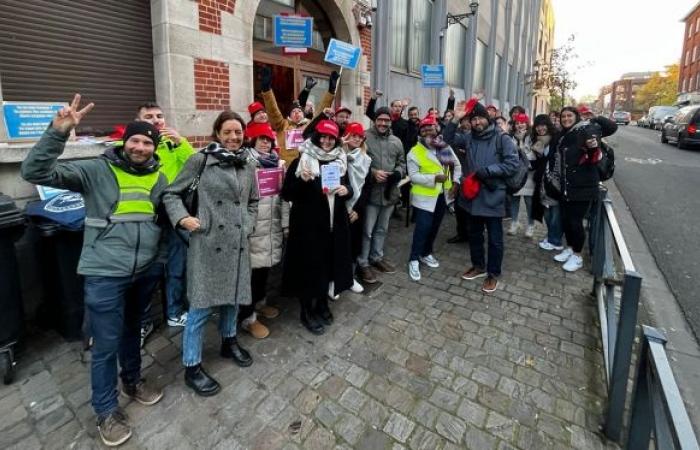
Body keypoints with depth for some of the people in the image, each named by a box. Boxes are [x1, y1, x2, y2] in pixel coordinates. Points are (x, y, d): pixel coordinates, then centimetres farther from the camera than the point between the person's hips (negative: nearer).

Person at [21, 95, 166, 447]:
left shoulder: (159, 178, 6)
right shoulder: (96, 170, -7)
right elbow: (35, 172, -15)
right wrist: (58, 132, -28)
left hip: (145, 272, 4)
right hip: (105, 273, -4)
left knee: (132, 329, 24)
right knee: (106, 344, 6)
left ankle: (132, 380, 47)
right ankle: (106, 411, 27)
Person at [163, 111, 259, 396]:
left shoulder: (248, 166, 10)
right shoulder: (201, 160, -5)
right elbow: (171, 193, 1)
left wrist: (247, 226, 6)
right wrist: (182, 217, -14)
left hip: (237, 243, 5)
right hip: (207, 242, -5)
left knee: (233, 297, 18)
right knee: (201, 305, 1)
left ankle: (229, 342, 43)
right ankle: (192, 367, 18)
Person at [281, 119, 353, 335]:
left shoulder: (340, 160, 10)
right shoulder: (301, 160, -6)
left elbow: (348, 187, 17)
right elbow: (286, 194, -8)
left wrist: (347, 190, -6)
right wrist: (302, 181, -25)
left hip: (335, 223, 5)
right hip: (308, 224, -5)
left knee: (330, 263, 13)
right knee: (310, 266, 2)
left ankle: (322, 304, 34)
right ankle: (306, 311, 21)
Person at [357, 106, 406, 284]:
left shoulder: (396, 141, 9)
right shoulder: (365, 137, -10)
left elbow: (402, 164, 13)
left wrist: (397, 173, -8)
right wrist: (373, 172, -23)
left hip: (389, 192, 6)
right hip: (371, 192, -6)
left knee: (382, 228, 19)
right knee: (367, 230, 2)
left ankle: (377, 257, 36)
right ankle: (362, 263, 16)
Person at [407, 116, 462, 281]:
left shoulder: (445, 147, 2)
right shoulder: (415, 152, -11)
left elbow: (457, 165, 10)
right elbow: (413, 176, -17)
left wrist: (456, 182, -4)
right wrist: (434, 178, -27)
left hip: (442, 195, 5)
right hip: (425, 197, -5)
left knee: (434, 226, 16)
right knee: (422, 228, -7)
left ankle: (426, 253, 34)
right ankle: (414, 259, 7)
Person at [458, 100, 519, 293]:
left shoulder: (501, 138, -7)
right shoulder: (469, 138, 8)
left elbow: (512, 163, -12)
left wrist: (486, 171, -19)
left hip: (492, 196, -5)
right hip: (473, 194, 5)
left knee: (495, 238, 6)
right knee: (474, 234, 17)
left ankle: (493, 274, 21)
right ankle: (478, 266, 36)